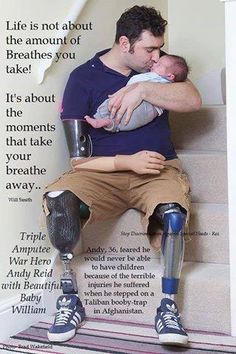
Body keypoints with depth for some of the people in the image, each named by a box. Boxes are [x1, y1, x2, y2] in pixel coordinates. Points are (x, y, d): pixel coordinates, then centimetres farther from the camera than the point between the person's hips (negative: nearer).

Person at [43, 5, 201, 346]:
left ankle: (168, 307, -16)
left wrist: (143, 90, -18)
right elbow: (79, 159, -6)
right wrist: (127, 161, -18)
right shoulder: (83, 78, -2)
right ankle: (70, 299, -15)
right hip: (103, 174, -1)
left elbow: (194, 100, -8)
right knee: (57, 200, -31)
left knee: (173, 213, -34)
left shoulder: (157, 67, 9)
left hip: (158, 168, 1)